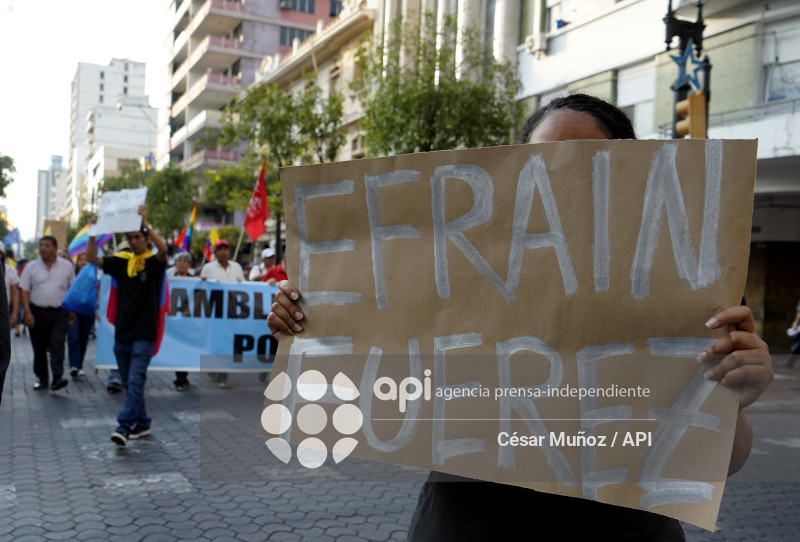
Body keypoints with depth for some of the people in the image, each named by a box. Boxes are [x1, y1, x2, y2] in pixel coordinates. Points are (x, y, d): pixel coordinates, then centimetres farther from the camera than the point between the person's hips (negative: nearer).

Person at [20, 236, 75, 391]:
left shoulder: (67, 266, 4)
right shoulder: (31, 267, 3)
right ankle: (41, 378, 19)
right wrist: (27, 312, -8)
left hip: (59, 313, -1)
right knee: (39, 348, 8)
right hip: (37, 312, 1)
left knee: (57, 345, -13)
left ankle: (57, 378, -17)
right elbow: (25, 291, 0)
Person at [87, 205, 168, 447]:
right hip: (122, 332, 6)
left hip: (144, 334, -6)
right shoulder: (122, 261, 8)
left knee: (135, 381, -11)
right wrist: (93, 232, -10)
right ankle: (142, 423, 24)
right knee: (130, 382, 13)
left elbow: (163, 250, -26)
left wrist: (145, 223, -34)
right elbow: (92, 259, 2)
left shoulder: (154, 262, -5)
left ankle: (124, 426, -12)